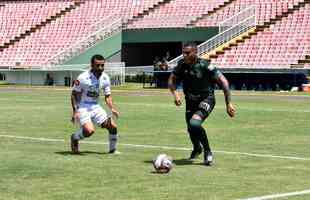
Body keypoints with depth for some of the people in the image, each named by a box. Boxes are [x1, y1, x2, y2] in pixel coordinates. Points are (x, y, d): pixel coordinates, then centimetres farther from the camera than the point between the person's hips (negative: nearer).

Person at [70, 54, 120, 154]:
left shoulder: (105, 78, 0)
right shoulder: (83, 78, -17)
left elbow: (107, 96, 10)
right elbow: (74, 94, -10)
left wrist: (112, 108, -7)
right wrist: (75, 111, -19)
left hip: (95, 106, 6)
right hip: (82, 107, -6)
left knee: (113, 126, -4)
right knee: (89, 130, -26)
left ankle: (112, 149, 19)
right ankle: (74, 138, 5)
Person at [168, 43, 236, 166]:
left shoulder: (204, 65, -22)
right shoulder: (182, 65, -9)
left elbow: (223, 81, -18)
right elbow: (171, 80, 1)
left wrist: (229, 103, -20)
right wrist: (175, 93, -21)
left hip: (206, 100, -5)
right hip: (191, 101, 5)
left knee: (194, 123, -29)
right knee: (191, 129, 15)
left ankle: (207, 151, -7)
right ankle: (197, 148, 51)